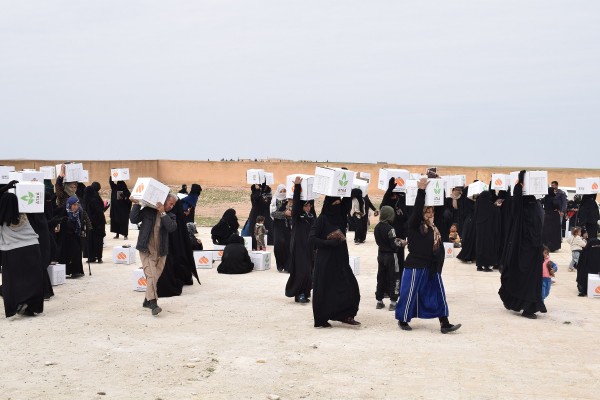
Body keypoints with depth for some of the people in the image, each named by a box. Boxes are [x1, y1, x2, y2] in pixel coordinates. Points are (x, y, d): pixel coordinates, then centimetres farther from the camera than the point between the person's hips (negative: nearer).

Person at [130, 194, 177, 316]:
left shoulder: (170, 216, 8)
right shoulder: (148, 211, 3)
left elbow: (172, 227, -12)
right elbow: (133, 219, -3)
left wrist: (163, 213, -17)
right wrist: (136, 205, -10)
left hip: (161, 253, 4)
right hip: (147, 251, -4)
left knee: (155, 277, 10)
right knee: (151, 276, -16)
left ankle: (147, 301, 26)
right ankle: (153, 303, -20)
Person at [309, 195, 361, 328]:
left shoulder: (340, 216, 6)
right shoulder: (322, 219, -10)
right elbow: (311, 239, -16)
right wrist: (330, 243, -21)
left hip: (340, 260, 6)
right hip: (325, 261, -6)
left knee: (350, 286, 0)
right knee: (324, 290, 2)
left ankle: (346, 315, 13)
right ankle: (320, 320, 15)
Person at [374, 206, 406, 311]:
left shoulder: (377, 227, 2)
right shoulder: (390, 228, -20)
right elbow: (394, 245, -20)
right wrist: (401, 243, 0)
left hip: (381, 254, 7)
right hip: (391, 255, -7)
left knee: (381, 278, 13)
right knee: (393, 278, 2)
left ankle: (379, 301, 18)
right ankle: (393, 302, 3)